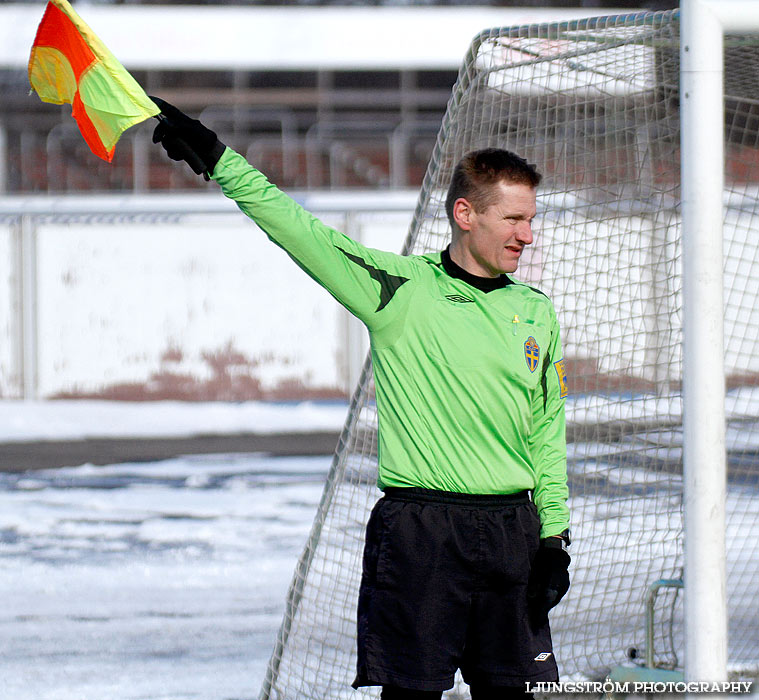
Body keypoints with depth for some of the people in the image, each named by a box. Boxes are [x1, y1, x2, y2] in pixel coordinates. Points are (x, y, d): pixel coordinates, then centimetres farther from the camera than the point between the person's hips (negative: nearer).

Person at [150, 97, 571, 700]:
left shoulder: (535, 313, 11)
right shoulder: (399, 288, -1)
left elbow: (548, 435, 15)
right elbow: (299, 231, -7)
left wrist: (555, 539, 9)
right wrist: (216, 158, -16)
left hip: (511, 534, 4)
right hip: (415, 531, -4)